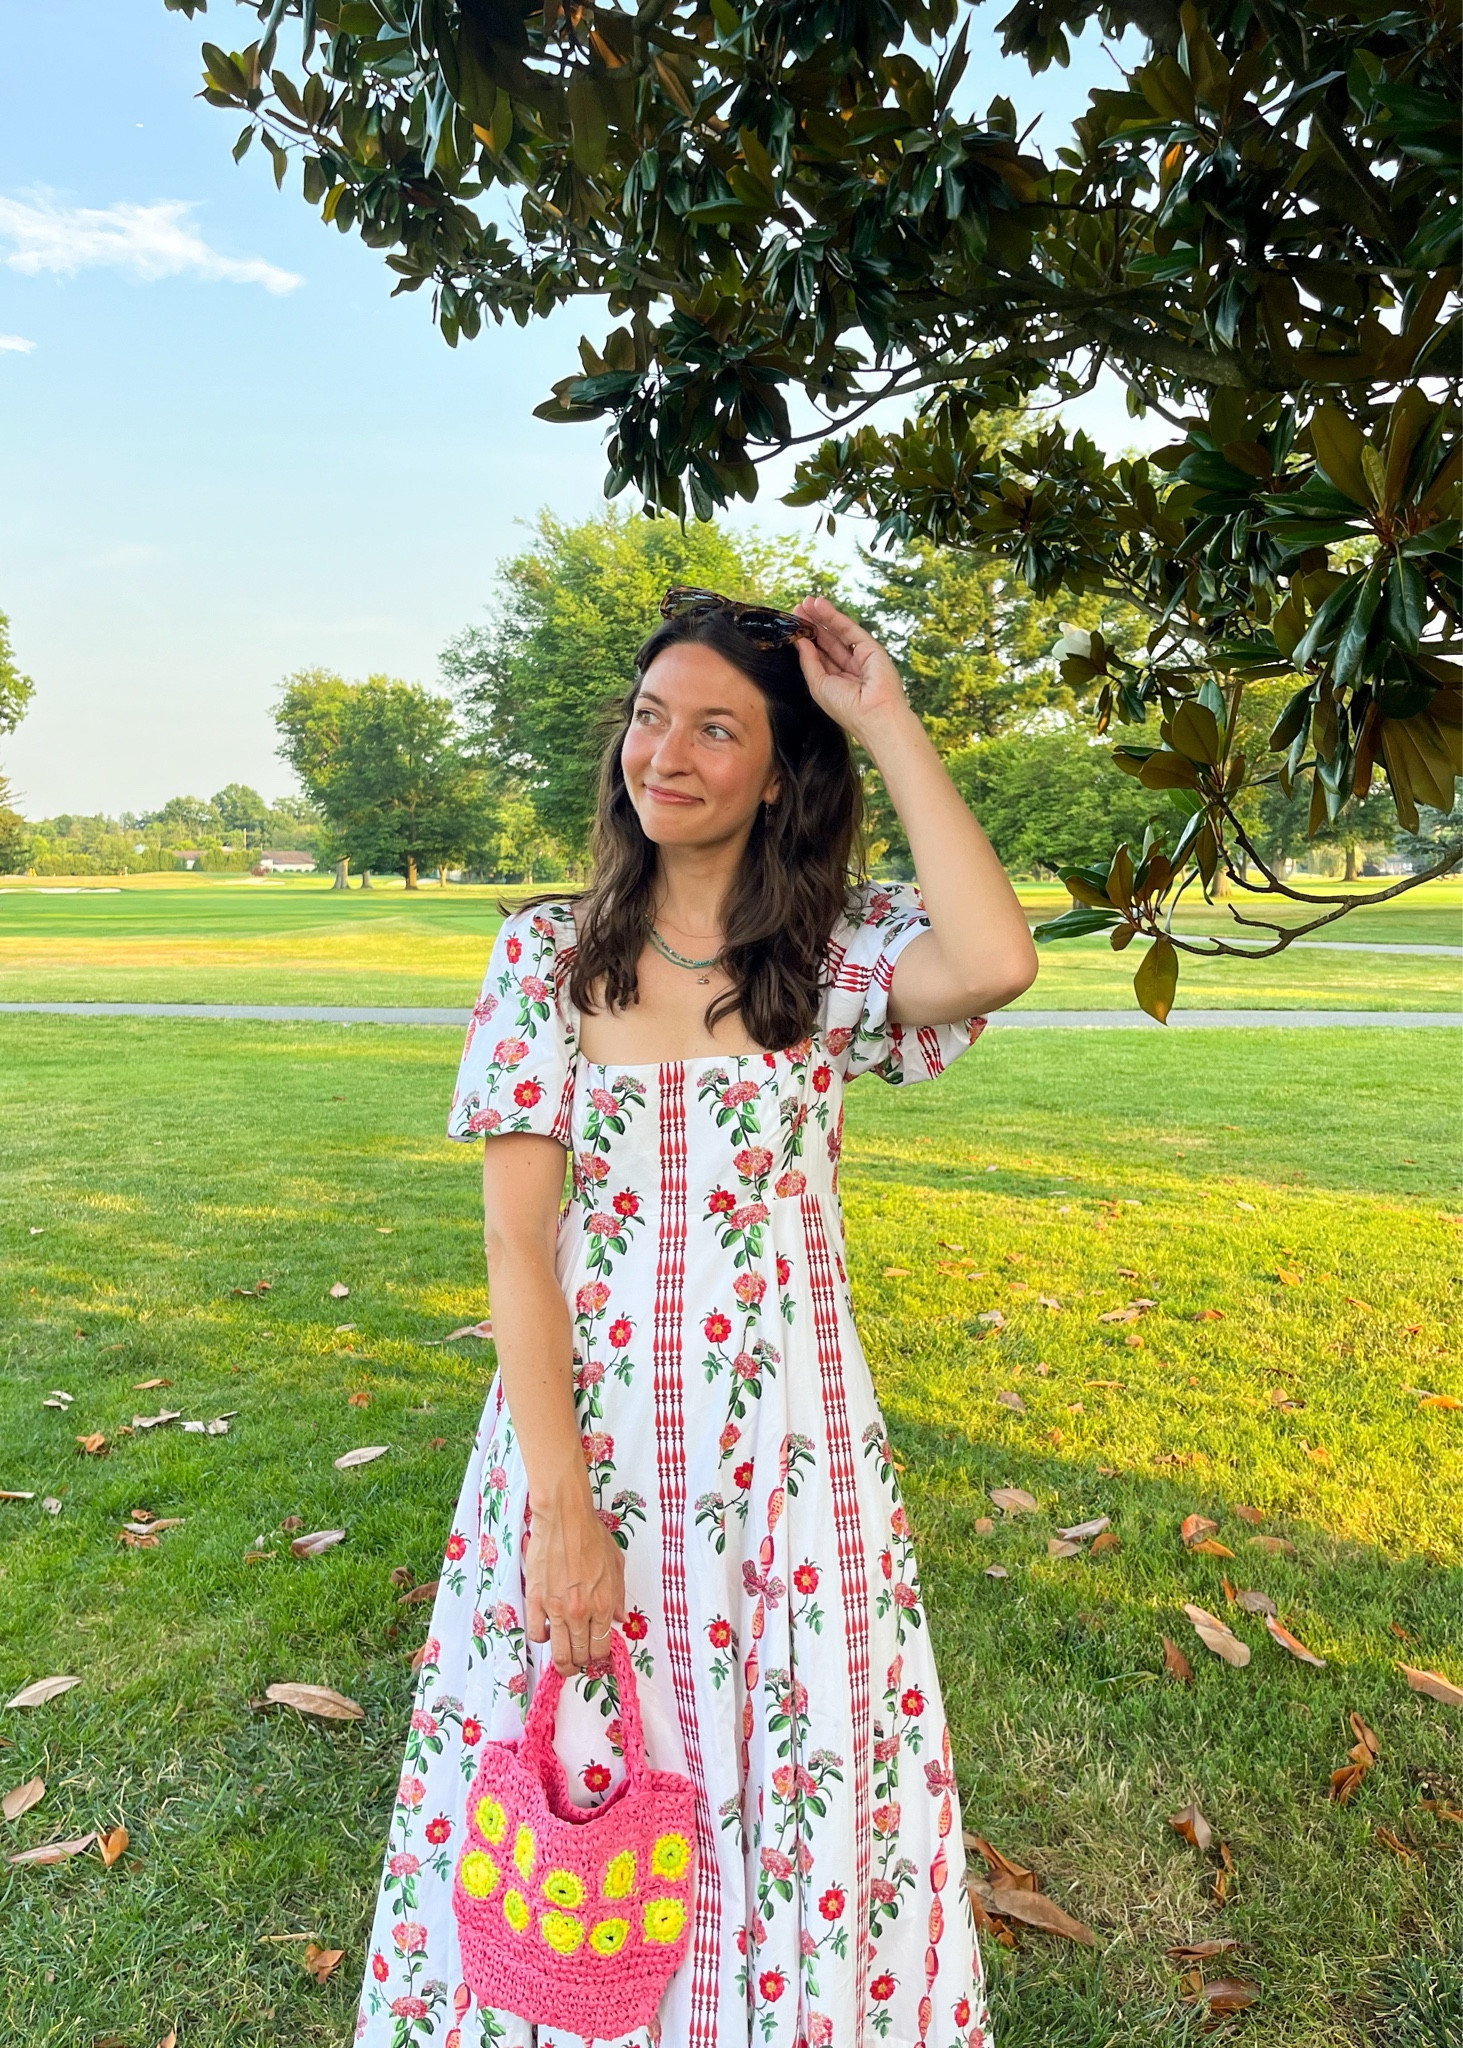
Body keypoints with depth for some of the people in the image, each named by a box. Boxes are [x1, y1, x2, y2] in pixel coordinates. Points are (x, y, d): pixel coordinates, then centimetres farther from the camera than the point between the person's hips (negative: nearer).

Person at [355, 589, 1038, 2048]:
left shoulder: (841, 951, -3)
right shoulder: (548, 949, -2)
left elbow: (996, 963, -27)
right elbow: (516, 1231, -7)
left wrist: (885, 720, -16)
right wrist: (559, 1498, -13)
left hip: (783, 1435, 0)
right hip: (580, 1414, 1)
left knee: (789, 1813, 15)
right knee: (562, 1797, 16)